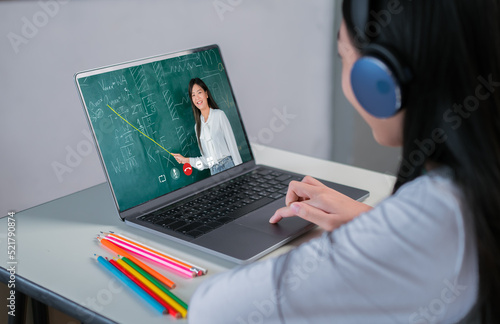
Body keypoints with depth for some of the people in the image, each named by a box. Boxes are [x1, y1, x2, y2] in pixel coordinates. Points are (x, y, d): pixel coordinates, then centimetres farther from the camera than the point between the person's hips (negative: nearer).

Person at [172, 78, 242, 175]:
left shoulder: (219, 115, 1)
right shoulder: (197, 126, 14)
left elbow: (232, 144, -4)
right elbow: (206, 159, 14)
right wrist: (186, 160, 8)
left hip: (228, 165, -4)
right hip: (213, 172, 4)